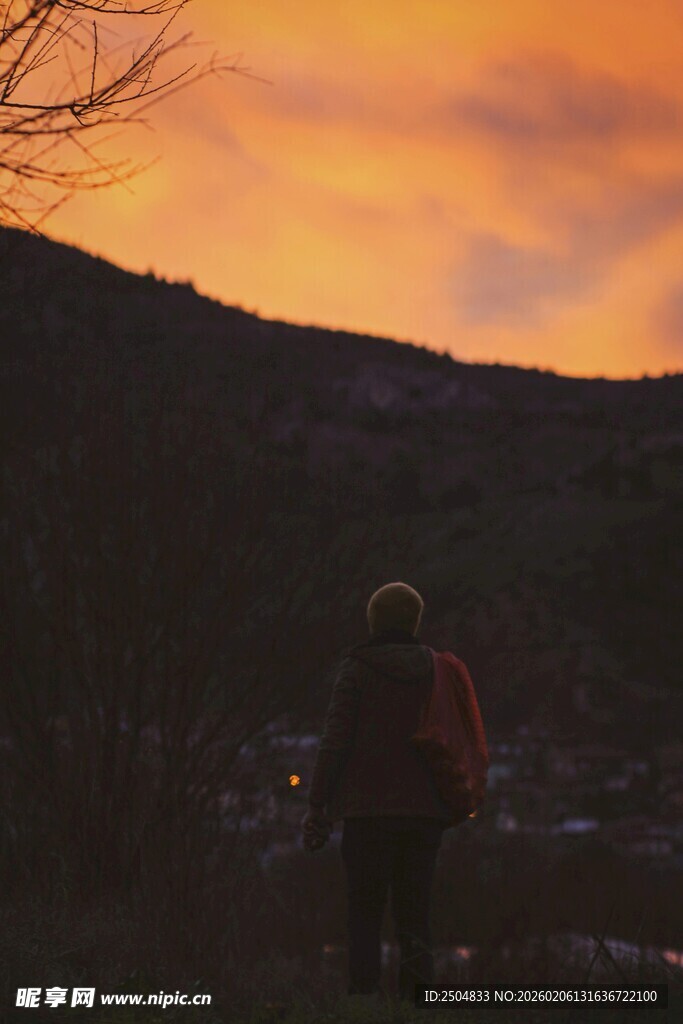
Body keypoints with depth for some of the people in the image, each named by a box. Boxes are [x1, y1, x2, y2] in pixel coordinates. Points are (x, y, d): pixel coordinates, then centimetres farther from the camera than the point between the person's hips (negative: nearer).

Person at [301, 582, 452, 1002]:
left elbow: (335, 739, -7)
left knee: (365, 918, 2)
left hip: (368, 807, -3)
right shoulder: (437, 669, 7)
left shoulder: (358, 668, -2)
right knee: (415, 916, 7)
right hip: (424, 808, 3)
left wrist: (317, 805, -3)